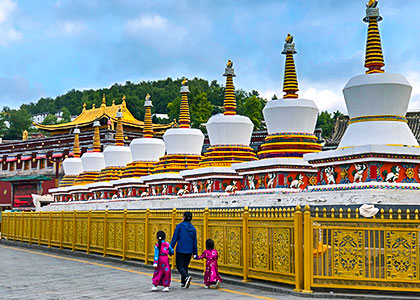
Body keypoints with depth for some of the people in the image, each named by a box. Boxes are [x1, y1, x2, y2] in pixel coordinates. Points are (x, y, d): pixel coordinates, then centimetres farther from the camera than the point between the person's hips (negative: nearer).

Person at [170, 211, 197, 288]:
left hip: (180, 250, -4)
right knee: (185, 266, 15)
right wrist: (195, 253, 15)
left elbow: (174, 238, -7)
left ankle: (187, 277, -26)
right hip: (189, 251, 4)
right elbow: (194, 241, 10)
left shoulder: (180, 226, -6)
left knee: (180, 266, -1)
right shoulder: (193, 228, 7)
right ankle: (183, 283, 15)